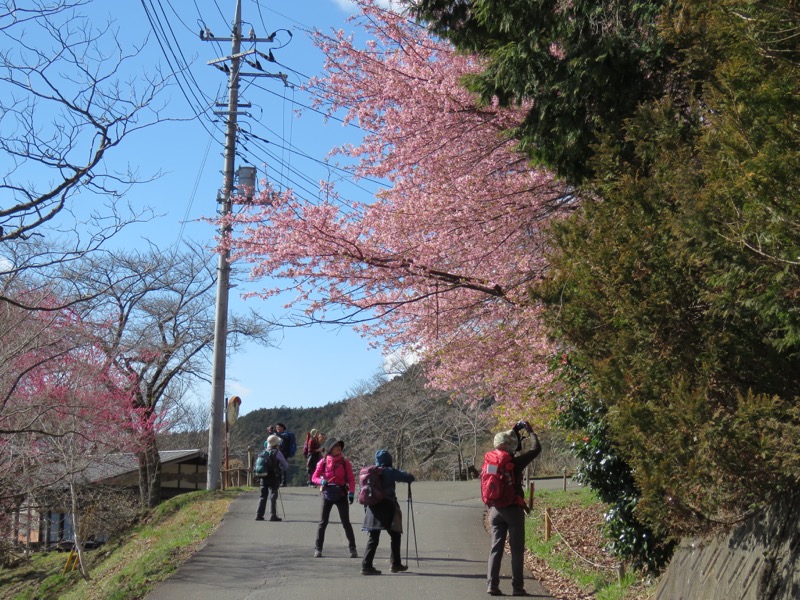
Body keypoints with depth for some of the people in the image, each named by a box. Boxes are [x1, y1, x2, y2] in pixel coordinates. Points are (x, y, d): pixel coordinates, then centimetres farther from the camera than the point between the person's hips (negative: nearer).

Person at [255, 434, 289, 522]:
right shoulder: (277, 453, -8)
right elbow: (285, 465, -10)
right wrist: (281, 471, 6)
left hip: (263, 478, 5)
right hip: (273, 478, -5)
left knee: (263, 496, 12)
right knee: (273, 496, -2)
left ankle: (259, 515, 11)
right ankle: (273, 515, -6)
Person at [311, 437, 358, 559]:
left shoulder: (344, 462, -3)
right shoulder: (323, 462, -3)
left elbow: (351, 479, -2)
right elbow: (314, 477, 0)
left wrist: (351, 492, -15)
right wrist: (322, 481, -21)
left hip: (341, 494, 0)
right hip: (327, 494, 0)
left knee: (346, 522, 0)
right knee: (323, 522, 4)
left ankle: (353, 548, 4)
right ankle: (318, 548, 12)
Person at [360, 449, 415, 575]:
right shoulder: (390, 471, -6)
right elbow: (410, 478, -6)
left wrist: (366, 508, 16)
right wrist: (401, 472, 14)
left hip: (373, 507, 5)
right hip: (387, 507, -5)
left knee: (373, 537, 6)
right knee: (395, 536, 11)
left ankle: (366, 565, -4)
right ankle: (395, 564, 16)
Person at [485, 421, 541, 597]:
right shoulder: (515, 462, -13)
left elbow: (503, 443, 22)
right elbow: (536, 449, -3)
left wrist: (516, 429, 23)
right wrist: (530, 431, 9)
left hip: (495, 509, 5)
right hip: (513, 509, -5)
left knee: (496, 547, 7)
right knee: (517, 549, 3)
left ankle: (492, 584, 1)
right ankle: (517, 587, 3)